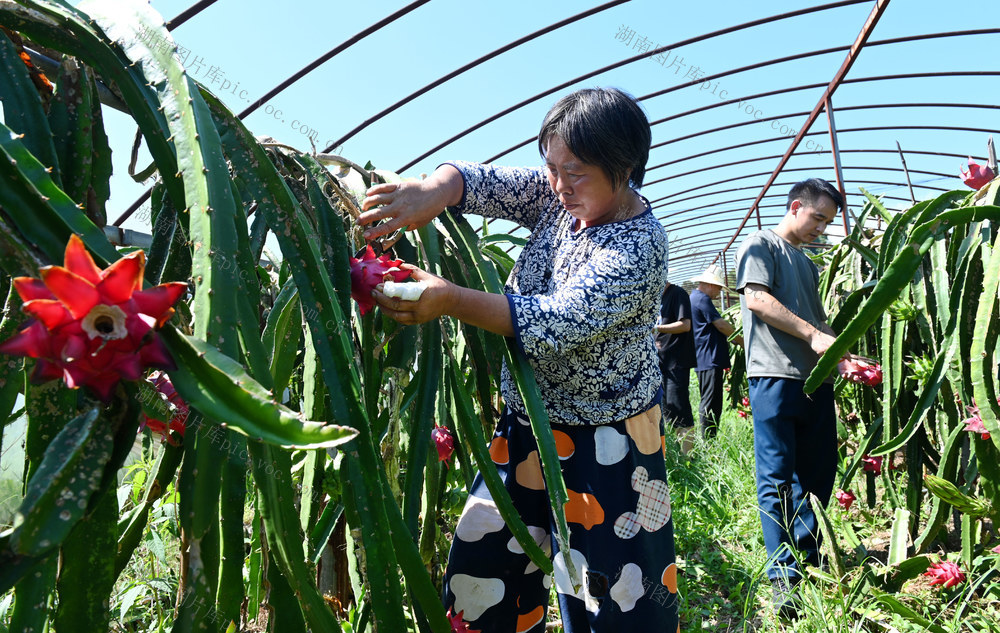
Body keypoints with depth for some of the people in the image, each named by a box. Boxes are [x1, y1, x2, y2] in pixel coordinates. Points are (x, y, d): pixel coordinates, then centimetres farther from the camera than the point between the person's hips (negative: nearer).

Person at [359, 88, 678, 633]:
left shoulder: (639, 246, -23)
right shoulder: (555, 195, -3)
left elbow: (558, 322, -33)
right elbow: (478, 181, -7)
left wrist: (450, 300, -43)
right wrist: (432, 190, -31)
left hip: (604, 439, -6)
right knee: (483, 569, 15)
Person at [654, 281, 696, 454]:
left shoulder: (677, 294, -9)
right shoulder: (658, 297, 17)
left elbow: (685, 325, -20)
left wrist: (656, 328, -20)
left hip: (677, 362, -9)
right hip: (662, 360, 9)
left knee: (676, 406, -11)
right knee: (666, 407, 12)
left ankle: (688, 452, -4)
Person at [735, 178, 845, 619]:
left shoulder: (808, 263, 26)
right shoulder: (760, 245, 2)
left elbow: (817, 317, 25)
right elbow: (757, 298, -12)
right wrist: (813, 335, -14)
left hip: (815, 377, 8)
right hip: (776, 376, -8)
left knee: (818, 473, 10)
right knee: (778, 479, -4)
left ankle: (807, 560, 25)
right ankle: (784, 577, 1)